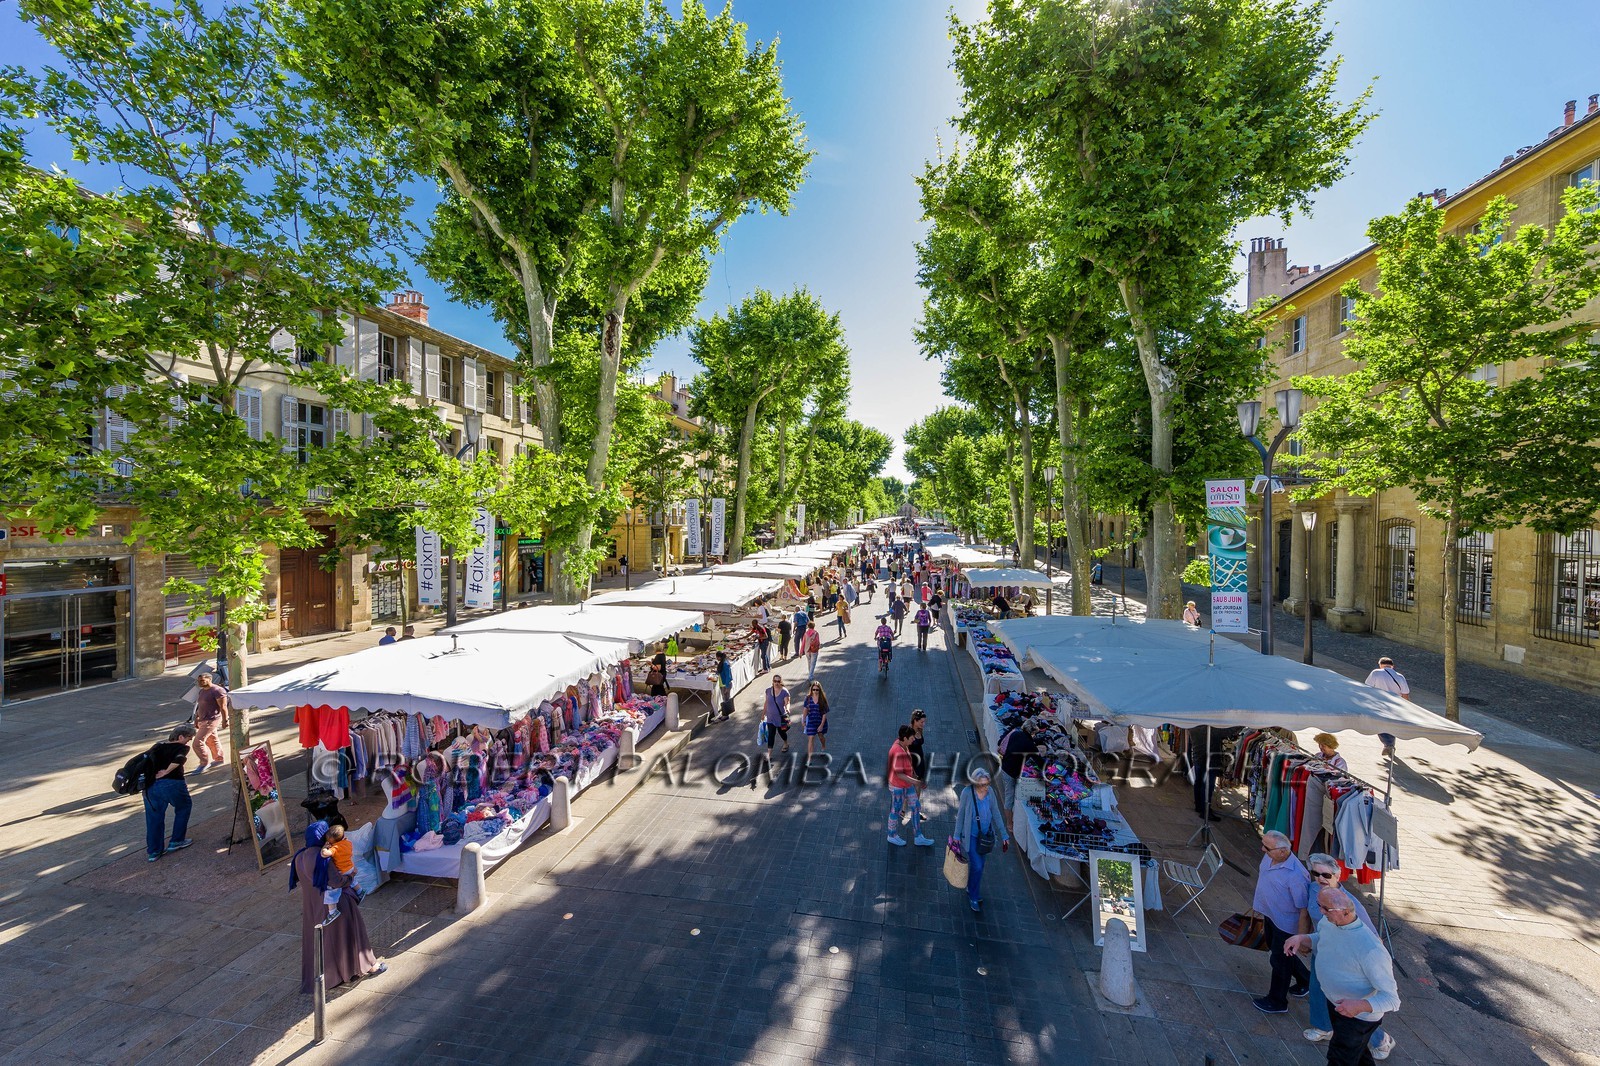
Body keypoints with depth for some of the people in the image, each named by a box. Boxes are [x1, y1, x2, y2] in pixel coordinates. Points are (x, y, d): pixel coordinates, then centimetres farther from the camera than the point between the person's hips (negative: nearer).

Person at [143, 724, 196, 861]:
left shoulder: (157, 746, 19)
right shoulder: (182, 747, 2)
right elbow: (179, 759, -18)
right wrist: (166, 772, -6)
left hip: (150, 785, 5)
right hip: (172, 783, -5)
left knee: (154, 817, 17)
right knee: (183, 807, 19)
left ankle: (153, 851, 23)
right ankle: (176, 842, 21)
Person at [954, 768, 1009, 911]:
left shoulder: (990, 792, -14)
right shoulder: (967, 792, -24)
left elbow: (996, 814, -4)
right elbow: (961, 814, -12)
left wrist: (1004, 835, 0)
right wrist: (957, 835, -5)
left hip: (986, 834, 4)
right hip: (971, 835, -4)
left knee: (979, 865, 19)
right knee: (977, 867, -3)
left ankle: (971, 888, 45)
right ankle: (974, 896, 23)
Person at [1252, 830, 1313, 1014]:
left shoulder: (1295, 876, -37)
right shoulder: (1269, 856, -12)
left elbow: (1304, 910, -27)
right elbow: (1261, 877, 7)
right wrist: (1258, 903, 20)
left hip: (1286, 923, -8)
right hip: (1270, 915, 8)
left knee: (1280, 959, 11)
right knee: (1275, 949, 27)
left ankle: (1277, 1002, 33)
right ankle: (1305, 981, 51)